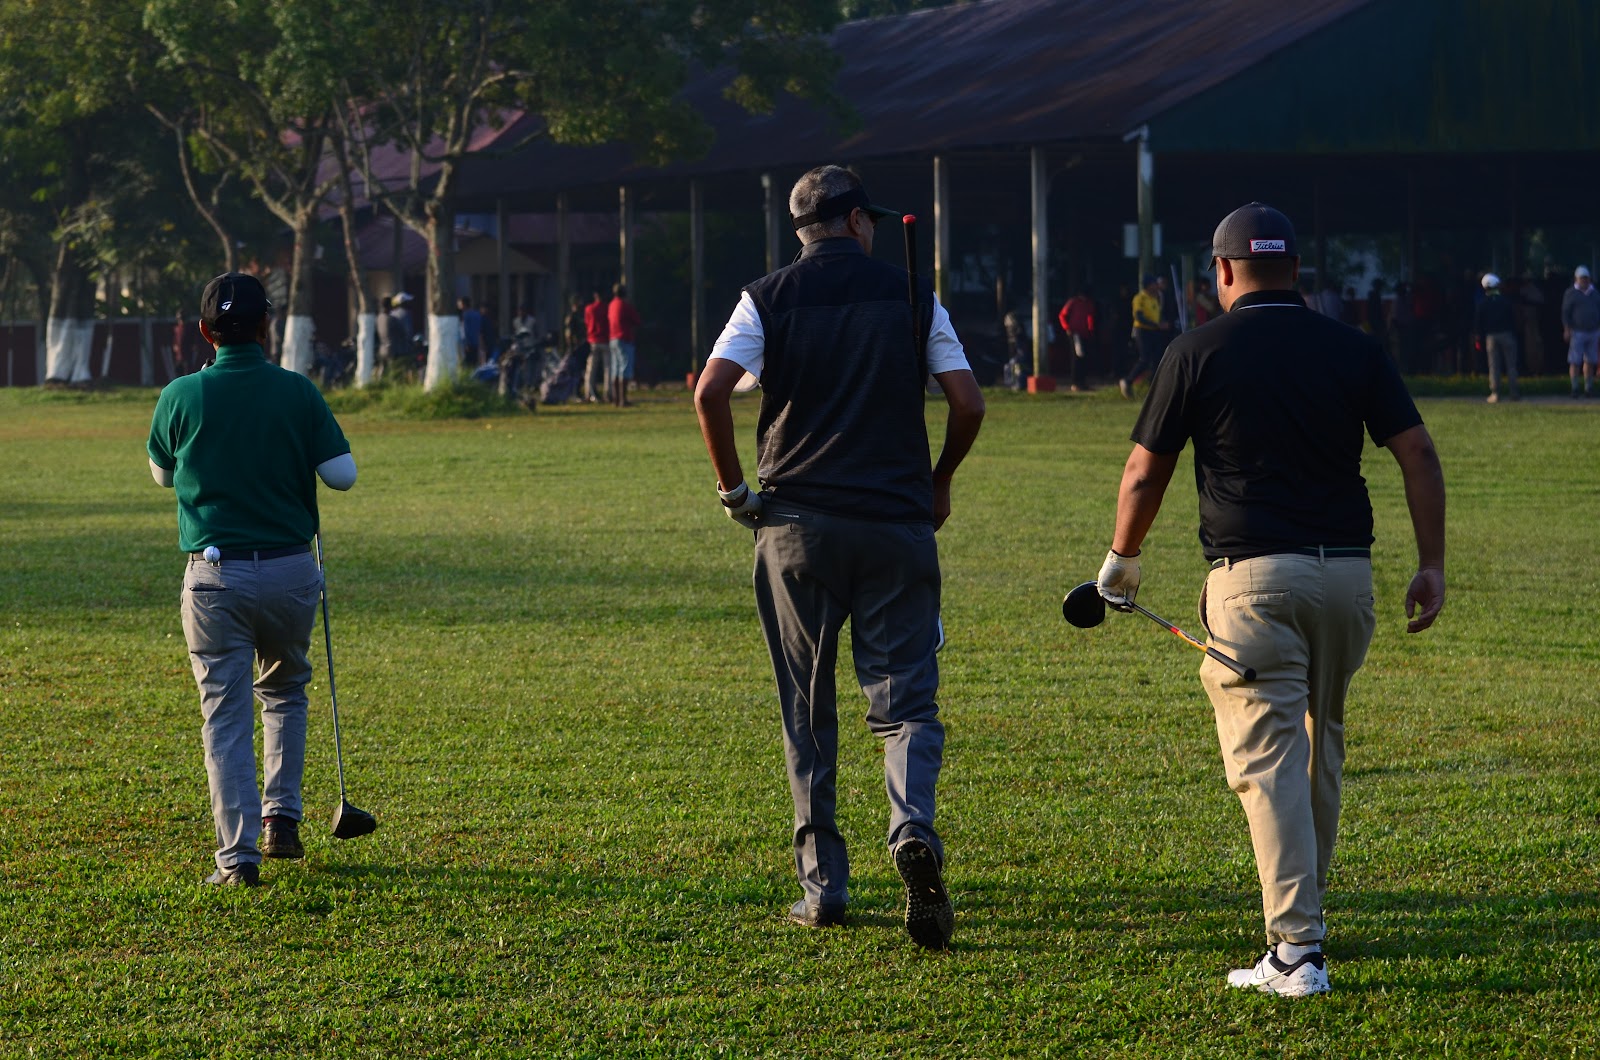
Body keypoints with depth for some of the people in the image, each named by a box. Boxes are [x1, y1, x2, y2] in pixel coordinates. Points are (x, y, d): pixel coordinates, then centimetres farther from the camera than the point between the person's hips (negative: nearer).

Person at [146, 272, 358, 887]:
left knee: (225, 715, 2)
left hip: (214, 575, -1)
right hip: (289, 566, 1)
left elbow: (163, 473, 12)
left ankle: (238, 855, -5)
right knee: (285, 692, 24)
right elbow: (342, 475, -2)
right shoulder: (297, 392, -6)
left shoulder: (181, 397, -4)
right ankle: (281, 817, 16)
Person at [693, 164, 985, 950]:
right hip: (897, 524, 0)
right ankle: (913, 830, -26)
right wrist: (939, 483, 17)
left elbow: (710, 392, -9)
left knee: (807, 714, 10)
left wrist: (732, 487, 3)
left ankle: (823, 885, 10)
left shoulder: (768, 298, 4)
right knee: (904, 698, 2)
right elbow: (968, 403, 1)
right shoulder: (911, 296, 6)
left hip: (797, 524, 0)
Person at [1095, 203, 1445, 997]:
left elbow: (1144, 475, 4)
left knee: (1267, 758, -7)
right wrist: (1431, 565, 6)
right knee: (1321, 742, 22)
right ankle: (1303, 906, 34)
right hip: (1347, 573, 4)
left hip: (1252, 575, -4)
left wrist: (1120, 562, 19)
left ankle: (1297, 949, -17)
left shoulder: (1199, 353, 0)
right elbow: (1418, 454, 1)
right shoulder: (1353, 350, 8)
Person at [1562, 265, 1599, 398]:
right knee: (1575, 362, -7)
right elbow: (1565, 312, -4)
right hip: (1578, 331, -5)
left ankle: (1588, 388, 13)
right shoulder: (1571, 293, 0)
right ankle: (1574, 388, -4)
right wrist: (1567, 329, -13)